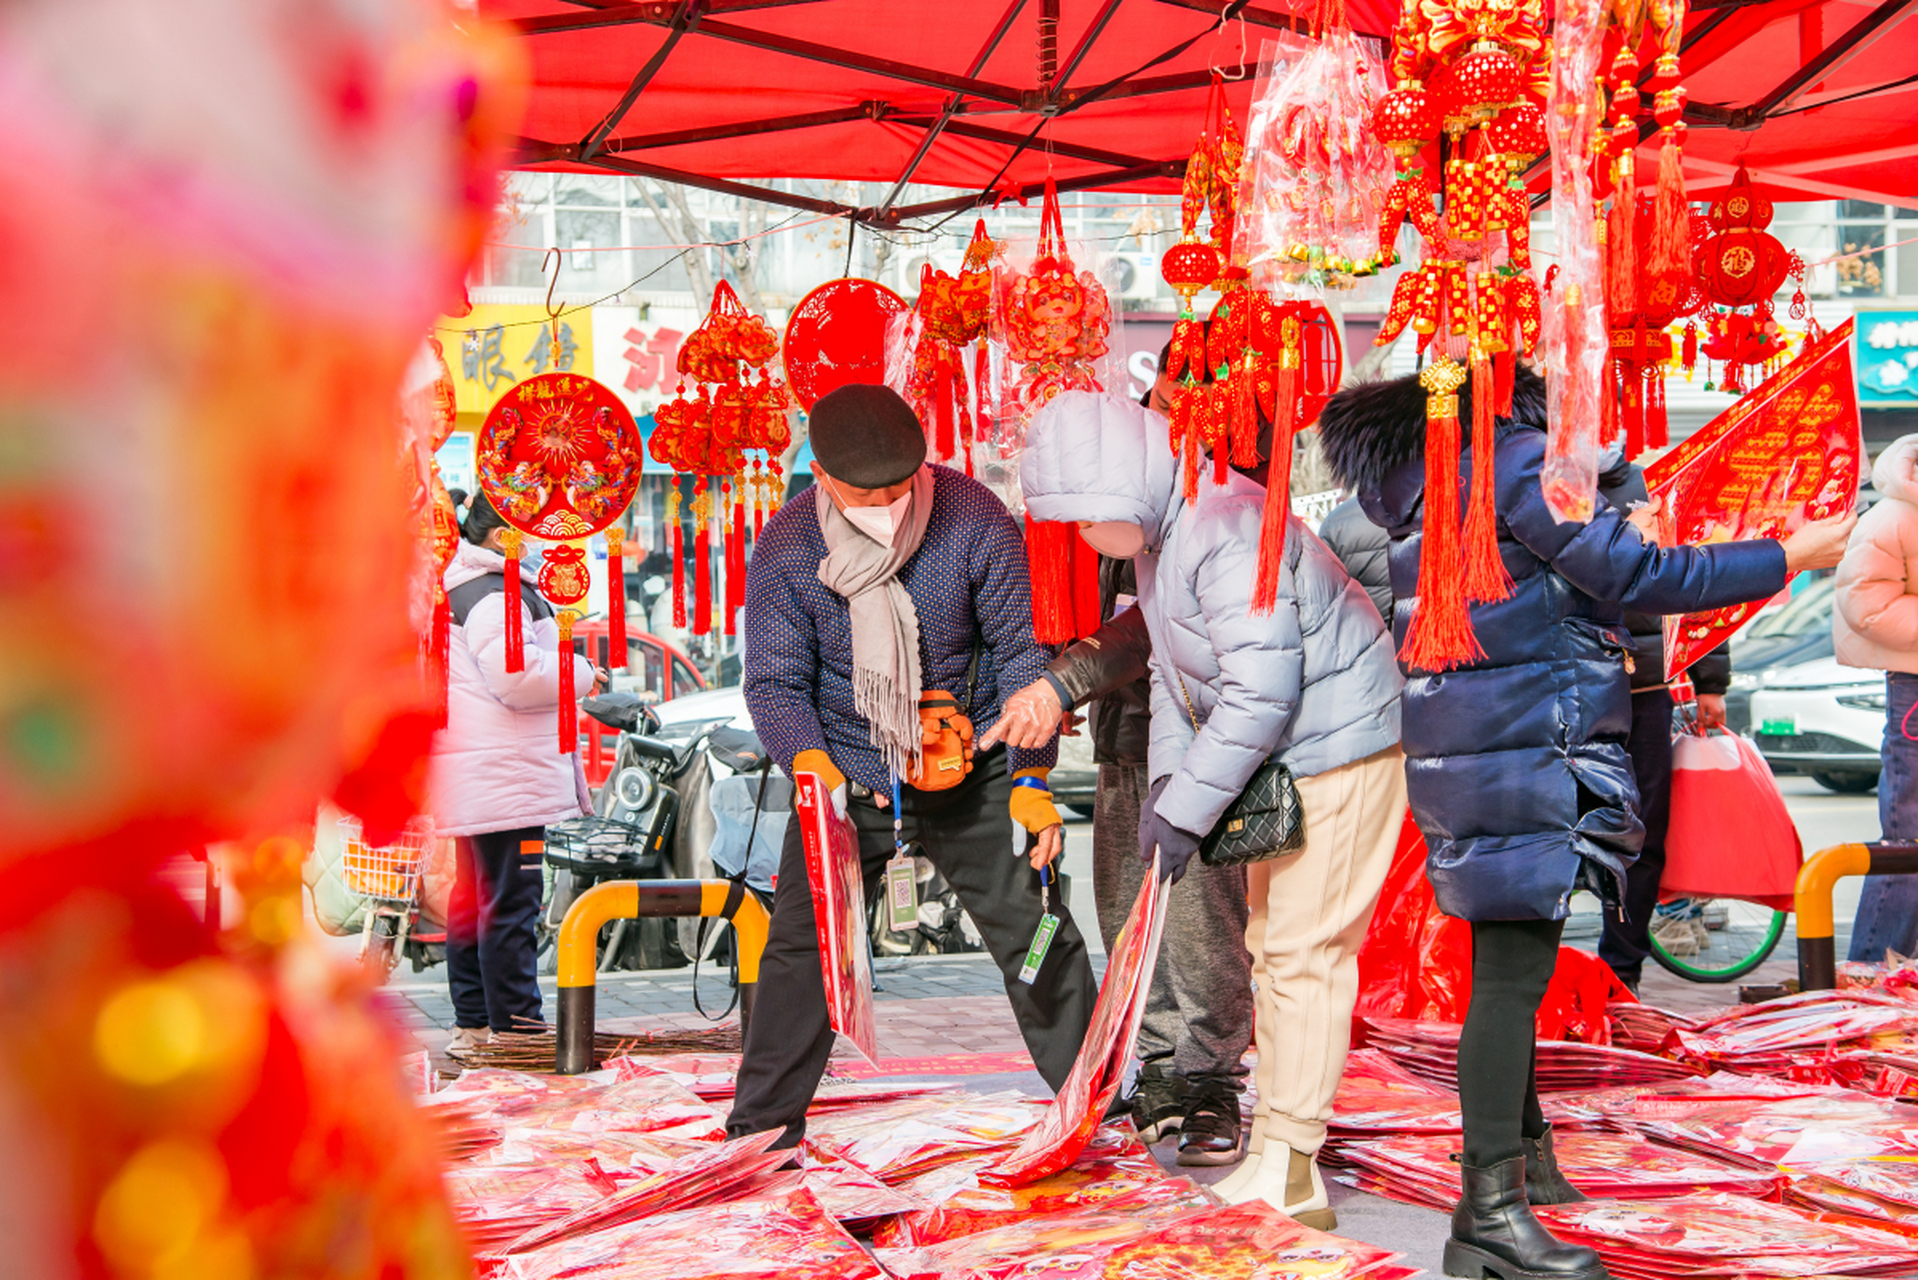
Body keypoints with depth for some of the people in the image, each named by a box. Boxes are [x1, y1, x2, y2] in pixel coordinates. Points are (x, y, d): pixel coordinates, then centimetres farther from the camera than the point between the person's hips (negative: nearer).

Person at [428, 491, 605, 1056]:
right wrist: (581, 675, -9)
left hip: (474, 775, 11)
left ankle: (472, 1021, 20)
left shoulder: (460, 587, 20)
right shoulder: (495, 594, -14)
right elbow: (517, 676, -24)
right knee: (510, 900, -7)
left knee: (472, 896, 13)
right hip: (505, 776, -11)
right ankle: (514, 1023, -4)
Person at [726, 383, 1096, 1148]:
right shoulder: (786, 549, -15)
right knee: (801, 940, -1)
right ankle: (764, 1120, 15)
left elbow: (1021, 649, -8)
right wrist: (808, 760, -28)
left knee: (1034, 929, 2)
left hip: (969, 766, 0)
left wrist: (1030, 778, -13)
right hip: (845, 771, 0)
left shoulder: (975, 522, -17)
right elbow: (775, 680, -8)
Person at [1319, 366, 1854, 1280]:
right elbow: (1632, 576, -15)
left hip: (1461, 748, 10)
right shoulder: (1518, 460, -13)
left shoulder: (1416, 484, 14)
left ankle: (1522, 1149, 32)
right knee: (1514, 969, -8)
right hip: (1528, 751, -10)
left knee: (1509, 958, 19)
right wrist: (1791, 556, -8)